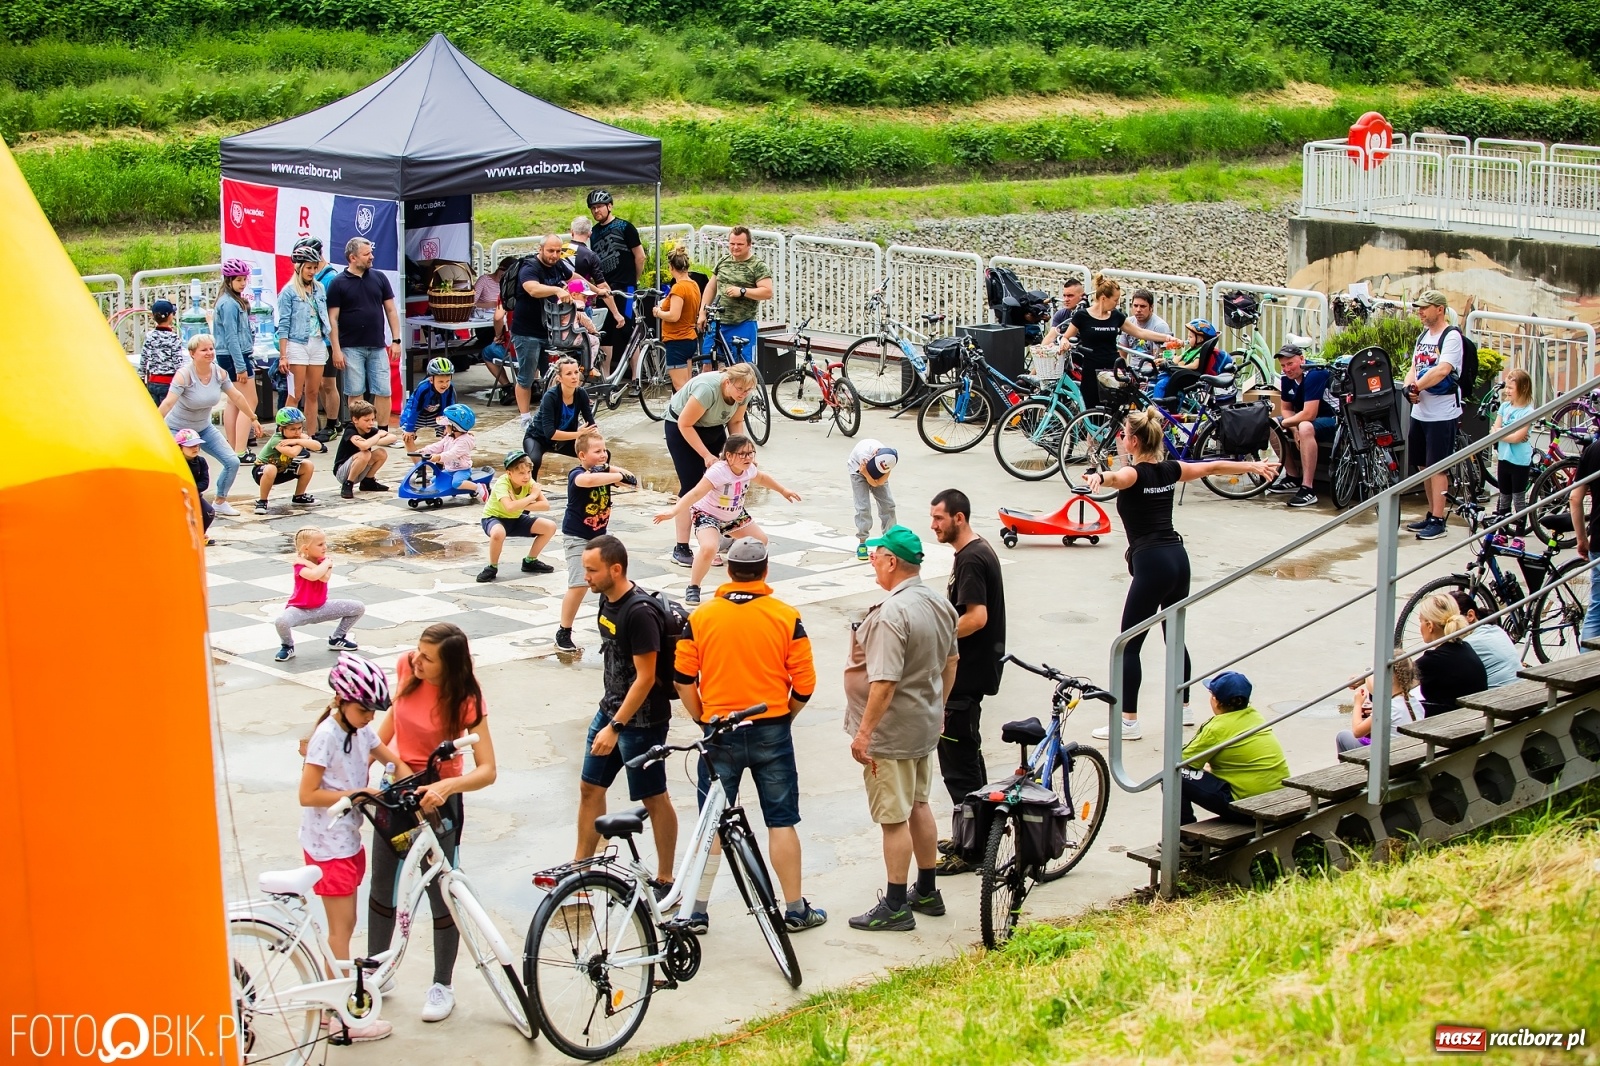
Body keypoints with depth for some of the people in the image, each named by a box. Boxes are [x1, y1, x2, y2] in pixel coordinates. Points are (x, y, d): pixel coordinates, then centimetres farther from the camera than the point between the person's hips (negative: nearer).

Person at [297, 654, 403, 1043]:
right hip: (328, 845, -8)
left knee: (345, 924, 16)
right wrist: (356, 793, -25)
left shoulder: (361, 729, 3)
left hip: (349, 839, 8)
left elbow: (394, 762, 11)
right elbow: (307, 795, -22)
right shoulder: (327, 736, -20)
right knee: (341, 929, -1)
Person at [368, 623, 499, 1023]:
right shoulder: (407, 666, -11)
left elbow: (487, 770, -29)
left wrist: (445, 788, -44)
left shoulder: (466, 700, -24)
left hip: (438, 799, -5)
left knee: (440, 893, 6)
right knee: (381, 886, 17)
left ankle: (442, 986, 23)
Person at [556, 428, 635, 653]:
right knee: (579, 585, -16)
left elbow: (630, 479, -9)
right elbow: (589, 480, -46)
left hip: (599, 535, 7)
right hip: (577, 537, -7)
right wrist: (619, 476, -37)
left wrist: (612, 470, -25)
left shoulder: (603, 470, -1)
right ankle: (563, 633, -4)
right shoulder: (576, 474, -22)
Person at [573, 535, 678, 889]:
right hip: (610, 708, 9)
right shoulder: (607, 600, 3)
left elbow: (645, 678, -24)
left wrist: (615, 727, -24)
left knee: (654, 798, 4)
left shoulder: (640, 612, -24)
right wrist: (609, 717, 20)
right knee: (590, 788, 14)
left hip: (641, 720, -9)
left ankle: (665, 881, 15)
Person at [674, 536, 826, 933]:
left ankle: (697, 911, 11)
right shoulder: (786, 617, -5)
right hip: (771, 732, -1)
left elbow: (683, 677, -2)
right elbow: (804, 682, -4)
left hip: (719, 733, 1)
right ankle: (795, 910, 14)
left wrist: (703, 720, 11)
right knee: (782, 821, 8)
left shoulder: (701, 616, -3)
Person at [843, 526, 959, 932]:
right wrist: (939, 706, 27)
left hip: (890, 731, -9)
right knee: (918, 807, 20)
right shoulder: (940, 604, 3)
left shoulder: (891, 614, -26)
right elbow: (950, 662, 15)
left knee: (894, 818, -1)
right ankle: (926, 891, 31)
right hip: (926, 725, 9)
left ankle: (895, 907, 6)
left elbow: (884, 683, -28)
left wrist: (864, 732, -22)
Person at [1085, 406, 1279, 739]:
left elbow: (1117, 476, -37)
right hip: (1178, 558, 8)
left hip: (1151, 563, -8)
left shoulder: (1135, 474, -11)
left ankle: (1128, 722, -6)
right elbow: (1214, 467, 24)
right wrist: (1255, 466, 39)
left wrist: (1099, 477, -59)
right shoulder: (1169, 470, 10)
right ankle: (1183, 708, 31)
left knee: (1129, 645, -3)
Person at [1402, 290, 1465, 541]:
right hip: (1420, 411, 8)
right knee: (1423, 465, 14)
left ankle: (1438, 521, -1)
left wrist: (1416, 386, -16)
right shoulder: (1423, 336, 15)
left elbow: (1442, 370, -23)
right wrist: (1408, 387, -7)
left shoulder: (1451, 336, -12)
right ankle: (1431, 514, 24)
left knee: (1438, 467, -5)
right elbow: (1414, 368, 13)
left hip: (1442, 414, -8)